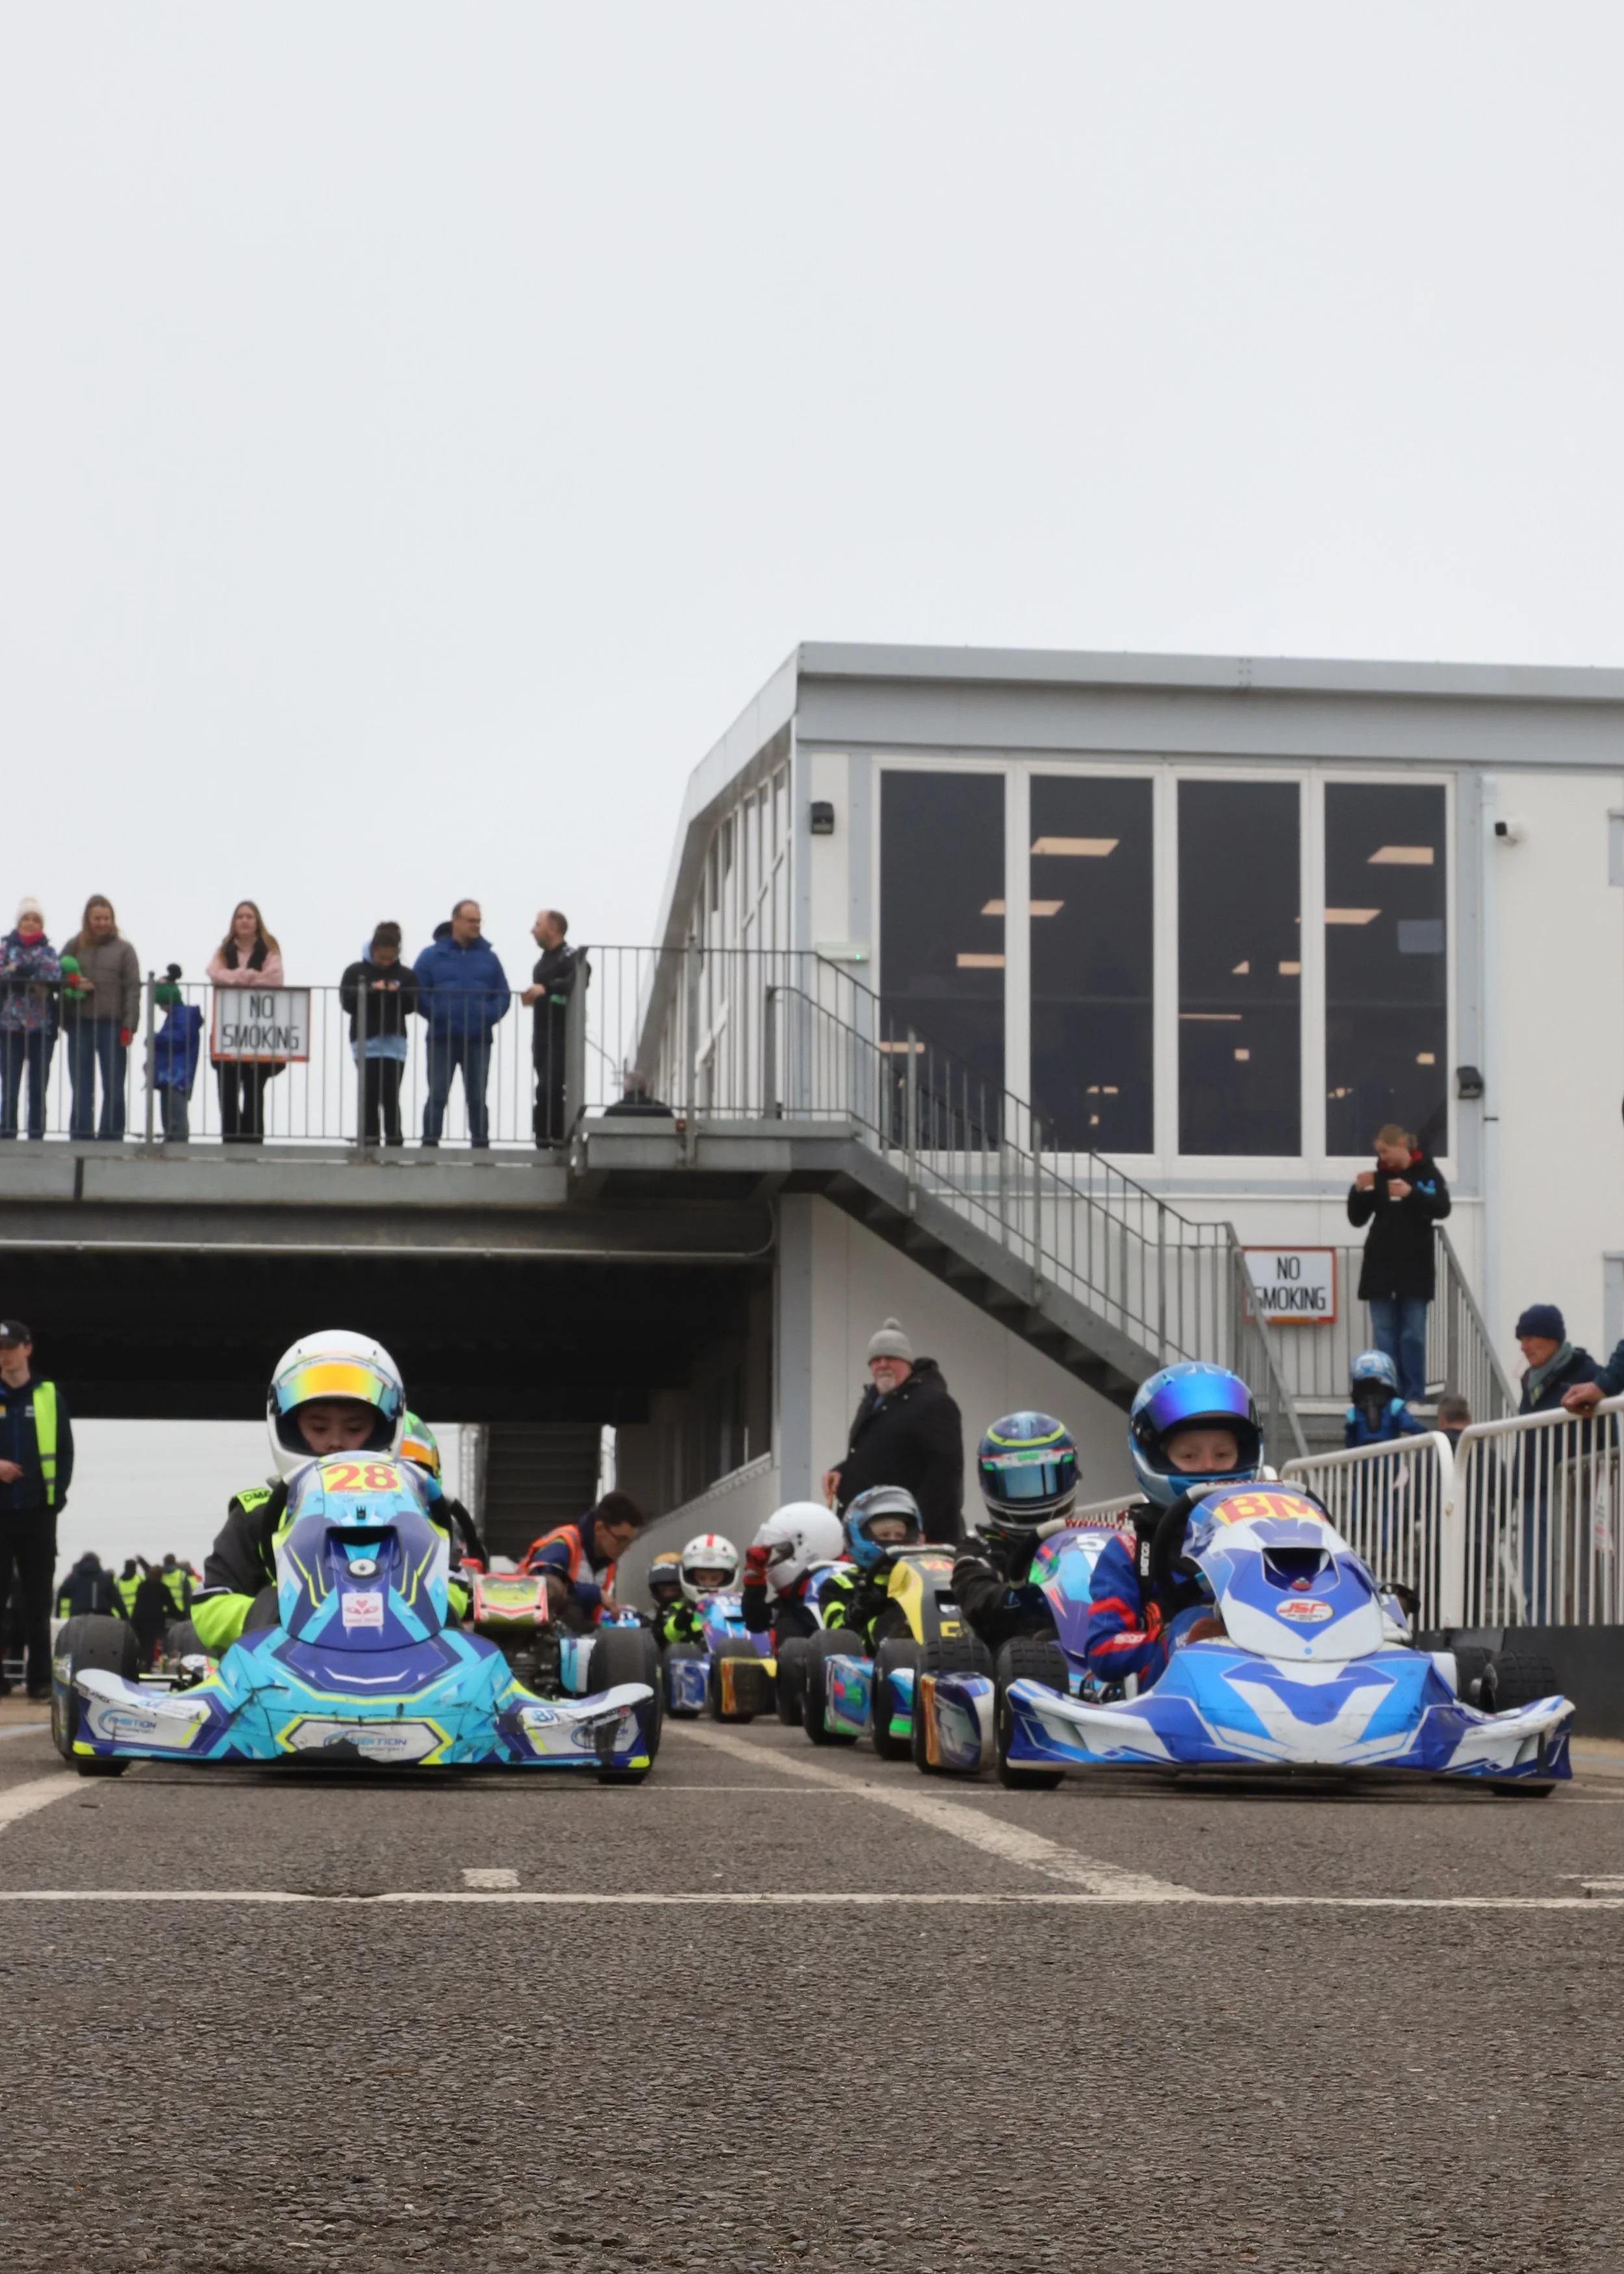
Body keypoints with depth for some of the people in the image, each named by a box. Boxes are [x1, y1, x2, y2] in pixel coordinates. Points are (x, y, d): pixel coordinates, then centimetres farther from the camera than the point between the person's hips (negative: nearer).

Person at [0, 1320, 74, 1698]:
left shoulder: (50, 1396, 6)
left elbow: (65, 1452, 7)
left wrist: (58, 1495, -3)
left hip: (38, 1511, 1)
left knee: (38, 1599, 5)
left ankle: (40, 1677, 9)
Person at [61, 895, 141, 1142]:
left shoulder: (123, 949, 5)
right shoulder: (74, 947, 10)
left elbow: (133, 989, 0)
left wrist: (128, 1025, -8)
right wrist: (73, 984, -11)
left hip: (112, 1026, -2)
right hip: (80, 1025, 2)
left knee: (114, 1089, 0)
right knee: (81, 1089, 3)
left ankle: (111, 1138, 4)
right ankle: (81, 1138, 6)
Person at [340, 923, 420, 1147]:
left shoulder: (406, 975, 7)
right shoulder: (356, 972, 3)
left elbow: (412, 1005, 2)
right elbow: (347, 1002, -5)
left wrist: (398, 992, -16)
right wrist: (371, 990, -17)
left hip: (395, 1041, 1)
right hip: (366, 1041, -1)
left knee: (391, 1095, -1)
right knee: (370, 1093, -3)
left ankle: (394, 1141, 4)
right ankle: (369, 1140, 1)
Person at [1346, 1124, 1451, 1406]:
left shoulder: (1427, 1173, 1)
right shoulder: (1378, 1176, 7)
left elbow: (1442, 1209, -11)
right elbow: (1357, 1218, 10)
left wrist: (1411, 1194, -24)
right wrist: (1358, 1191, -8)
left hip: (1415, 1266, -3)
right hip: (1380, 1264, 3)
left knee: (1413, 1333, -2)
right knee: (1384, 1333, -1)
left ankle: (1413, 1395, -1)